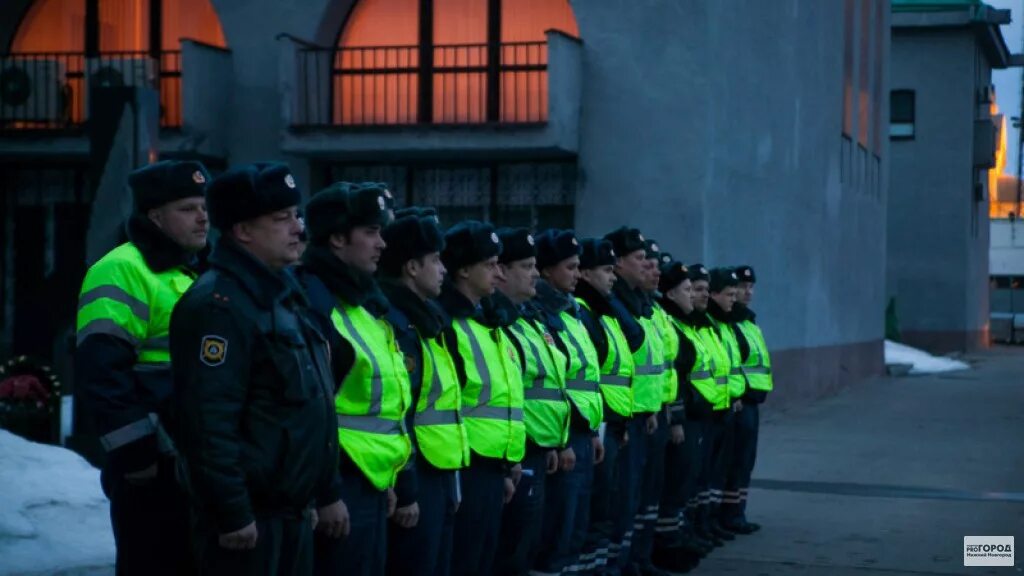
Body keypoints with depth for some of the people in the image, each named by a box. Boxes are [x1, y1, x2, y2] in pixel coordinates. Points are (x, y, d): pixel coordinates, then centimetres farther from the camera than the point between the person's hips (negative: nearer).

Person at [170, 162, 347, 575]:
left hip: (292, 512, 10)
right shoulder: (219, 305, -16)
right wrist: (232, 513, -24)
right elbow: (210, 422, -23)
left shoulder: (285, 297, 15)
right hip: (247, 517, -10)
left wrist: (327, 493, 20)